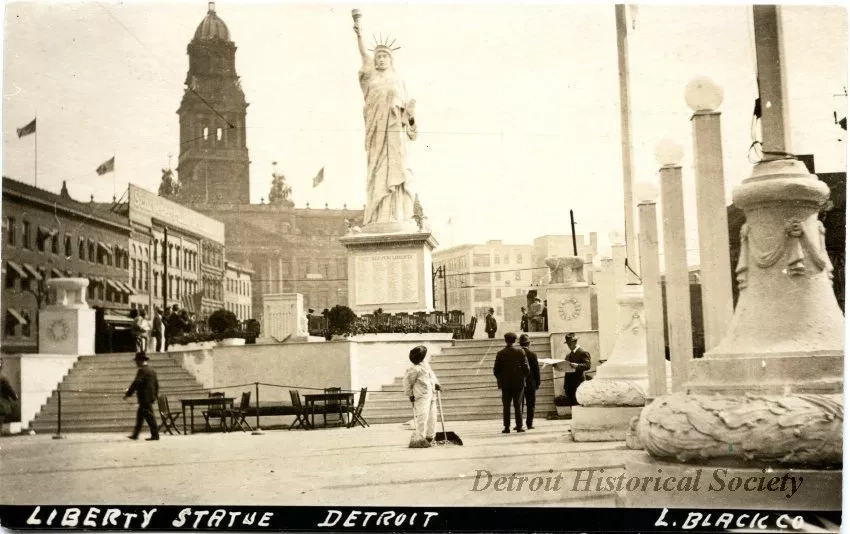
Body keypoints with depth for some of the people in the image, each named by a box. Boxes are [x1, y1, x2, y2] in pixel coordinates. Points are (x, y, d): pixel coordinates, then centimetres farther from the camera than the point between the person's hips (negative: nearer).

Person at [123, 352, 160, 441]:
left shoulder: (142, 371, -13)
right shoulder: (152, 371, 15)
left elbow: (136, 383, -20)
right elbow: (156, 385, 19)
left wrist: (128, 394, -16)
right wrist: (155, 396, 25)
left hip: (144, 398, -9)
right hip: (150, 397, 9)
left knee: (149, 417, -6)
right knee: (139, 415, 16)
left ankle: (155, 435, -5)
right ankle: (135, 434, 21)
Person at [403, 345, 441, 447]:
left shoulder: (425, 364, 12)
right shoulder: (414, 369, -15)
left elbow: (431, 373, 28)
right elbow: (408, 381, -8)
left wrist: (436, 383, 15)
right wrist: (410, 394, -4)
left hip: (431, 396, 9)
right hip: (421, 397, -9)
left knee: (432, 417, 12)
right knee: (422, 417, -15)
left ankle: (429, 437, 23)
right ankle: (418, 440, -13)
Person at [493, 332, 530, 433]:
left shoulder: (500, 353, -5)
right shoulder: (520, 352, -6)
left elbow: (496, 370, -3)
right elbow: (526, 368, -6)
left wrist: (500, 379, 14)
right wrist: (524, 375, 12)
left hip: (505, 383, 0)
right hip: (518, 383, 0)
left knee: (506, 406, 5)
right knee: (518, 405, 6)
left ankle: (507, 427, 2)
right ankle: (519, 426, 5)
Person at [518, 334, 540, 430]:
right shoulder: (532, 355, -8)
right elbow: (536, 370, -6)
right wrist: (538, 383, 2)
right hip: (530, 383, -2)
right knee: (530, 404, 4)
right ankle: (529, 424, 2)